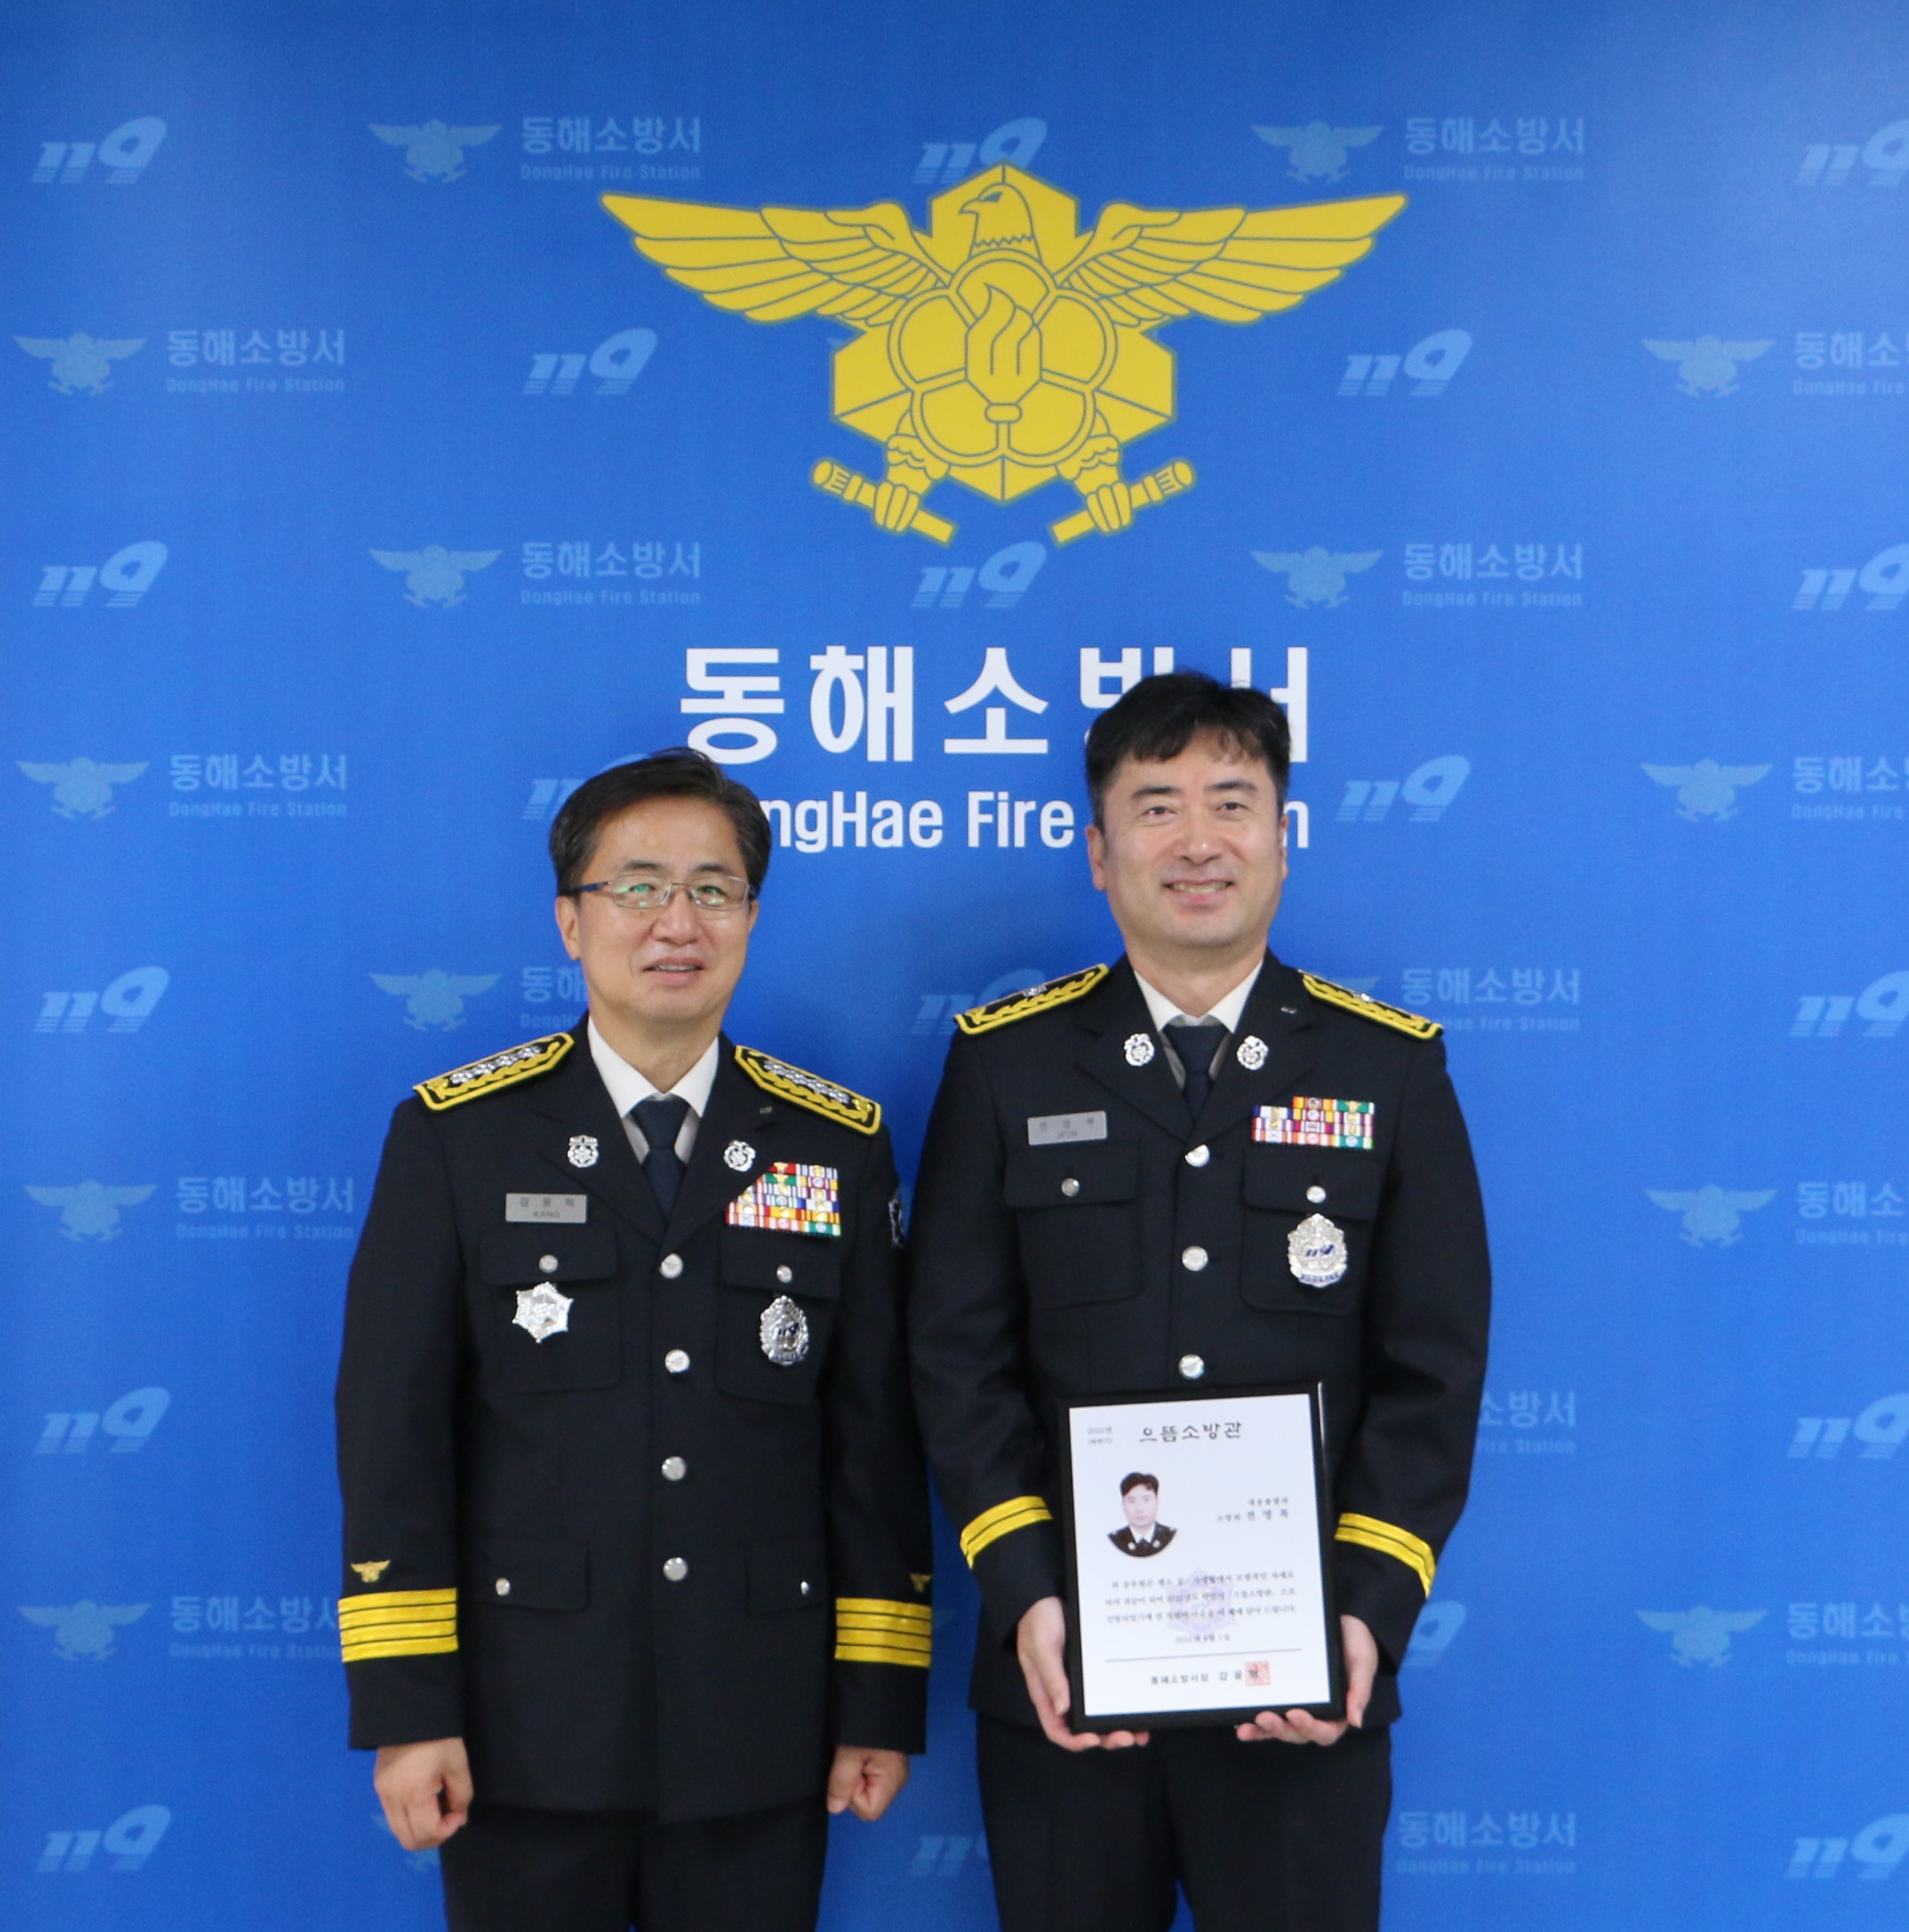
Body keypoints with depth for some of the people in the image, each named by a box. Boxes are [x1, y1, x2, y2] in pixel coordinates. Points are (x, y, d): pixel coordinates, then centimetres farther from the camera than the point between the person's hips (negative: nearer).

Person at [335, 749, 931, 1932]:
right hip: (529, 1732, -1)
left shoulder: (840, 1145, 4)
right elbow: (392, 1428, -2)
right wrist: (406, 1705, -7)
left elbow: (876, 1435, 4)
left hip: (760, 1739, 1)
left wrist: (880, 1701, 2)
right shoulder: (455, 1136, 0)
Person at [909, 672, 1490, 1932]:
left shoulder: (1392, 1069, 3)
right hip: (1062, 1672, 0)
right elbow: (960, 1355, 0)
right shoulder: (1005, 1065, 3)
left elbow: (1434, 1370, 1)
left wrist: (1372, 1610, -10)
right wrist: (1023, 1595, -11)